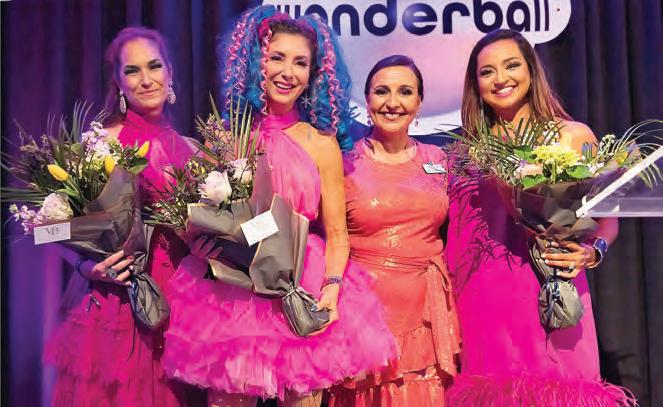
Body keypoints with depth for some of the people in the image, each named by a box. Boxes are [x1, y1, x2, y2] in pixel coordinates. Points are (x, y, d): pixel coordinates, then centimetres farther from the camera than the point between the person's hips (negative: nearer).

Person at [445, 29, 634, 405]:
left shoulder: (573, 135, 2)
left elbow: (607, 216, 4)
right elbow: (457, 234, 10)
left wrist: (592, 253, -17)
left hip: (552, 296, -2)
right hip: (485, 302, 2)